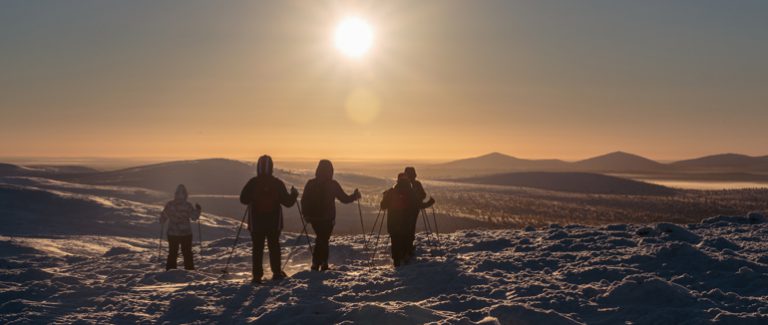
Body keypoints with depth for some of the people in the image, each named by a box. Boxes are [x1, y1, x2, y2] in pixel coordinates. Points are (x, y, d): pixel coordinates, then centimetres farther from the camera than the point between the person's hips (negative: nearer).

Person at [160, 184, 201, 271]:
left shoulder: (169, 204, -6)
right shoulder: (188, 205, -12)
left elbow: (163, 218, -1)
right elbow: (194, 217, -9)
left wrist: (161, 222, 20)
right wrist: (198, 210, 7)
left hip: (172, 233, 2)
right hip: (186, 233, -1)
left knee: (172, 254, 12)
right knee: (187, 253, 10)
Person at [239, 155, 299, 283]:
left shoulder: (252, 183, -7)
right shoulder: (277, 183, -7)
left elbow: (243, 199, -2)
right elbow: (287, 202, -4)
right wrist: (294, 194, 16)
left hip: (256, 222, 0)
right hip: (274, 222, 0)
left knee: (257, 248, 5)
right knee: (274, 246, 15)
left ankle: (257, 275, -1)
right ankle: (277, 273, 15)